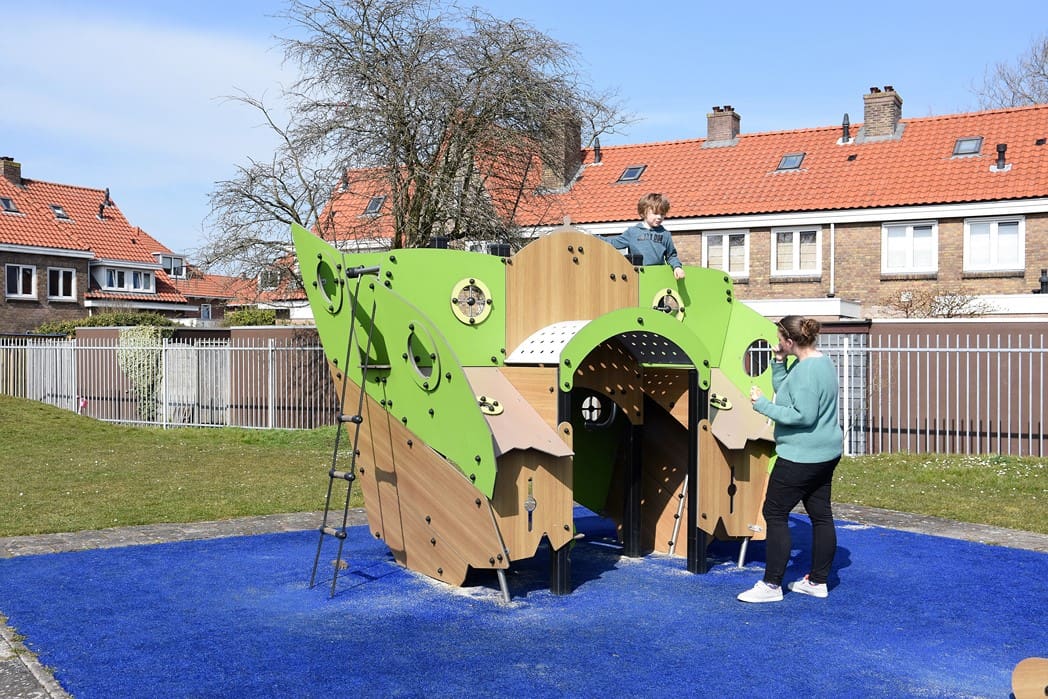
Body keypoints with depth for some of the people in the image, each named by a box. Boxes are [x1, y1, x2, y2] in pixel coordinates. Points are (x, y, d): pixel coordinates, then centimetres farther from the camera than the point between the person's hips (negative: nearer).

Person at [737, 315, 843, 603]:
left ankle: (771, 585, 2)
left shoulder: (806, 370, -22)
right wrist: (779, 363, 4)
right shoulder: (822, 362, 11)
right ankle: (818, 581, 23)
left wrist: (763, 405, -21)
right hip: (825, 453, 11)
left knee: (775, 513, -2)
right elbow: (786, 392, 17)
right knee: (821, 515, 14)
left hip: (802, 457, -11)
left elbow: (804, 416, -26)